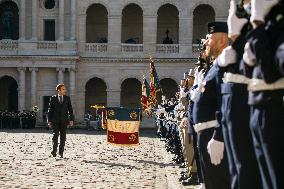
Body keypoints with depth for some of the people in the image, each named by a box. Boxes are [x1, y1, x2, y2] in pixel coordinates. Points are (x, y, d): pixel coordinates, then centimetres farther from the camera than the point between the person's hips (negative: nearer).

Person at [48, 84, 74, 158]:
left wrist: (71, 119, -2)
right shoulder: (53, 98, 4)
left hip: (64, 121, 2)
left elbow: (70, 109, 7)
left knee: (63, 136, 3)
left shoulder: (67, 98, 9)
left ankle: (61, 152, 9)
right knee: (55, 135, -11)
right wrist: (49, 121, -1)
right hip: (55, 121, -2)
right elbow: (50, 110, 4)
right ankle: (54, 150, -1)